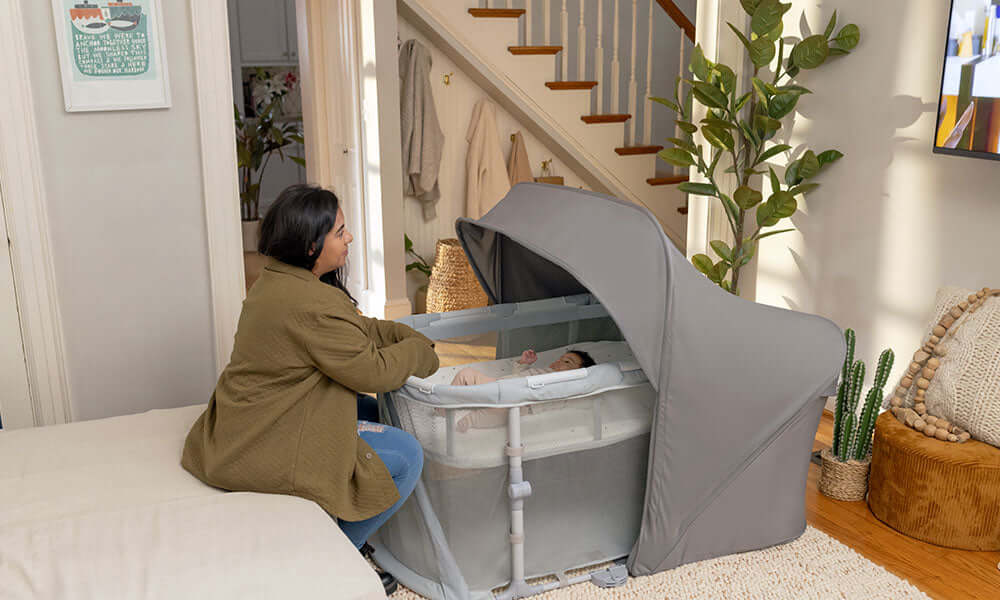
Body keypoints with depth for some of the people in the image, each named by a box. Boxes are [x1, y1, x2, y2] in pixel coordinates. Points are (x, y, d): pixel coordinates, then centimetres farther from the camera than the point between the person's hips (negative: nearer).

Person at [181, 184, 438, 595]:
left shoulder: (277, 281, 7)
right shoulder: (310, 305, -26)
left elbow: (358, 329, 15)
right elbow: (374, 370, -18)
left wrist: (411, 337, 5)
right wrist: (420, 353, -1)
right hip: (259, 451, -11)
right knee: (406, 458, -7)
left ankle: (339, 530, 24)